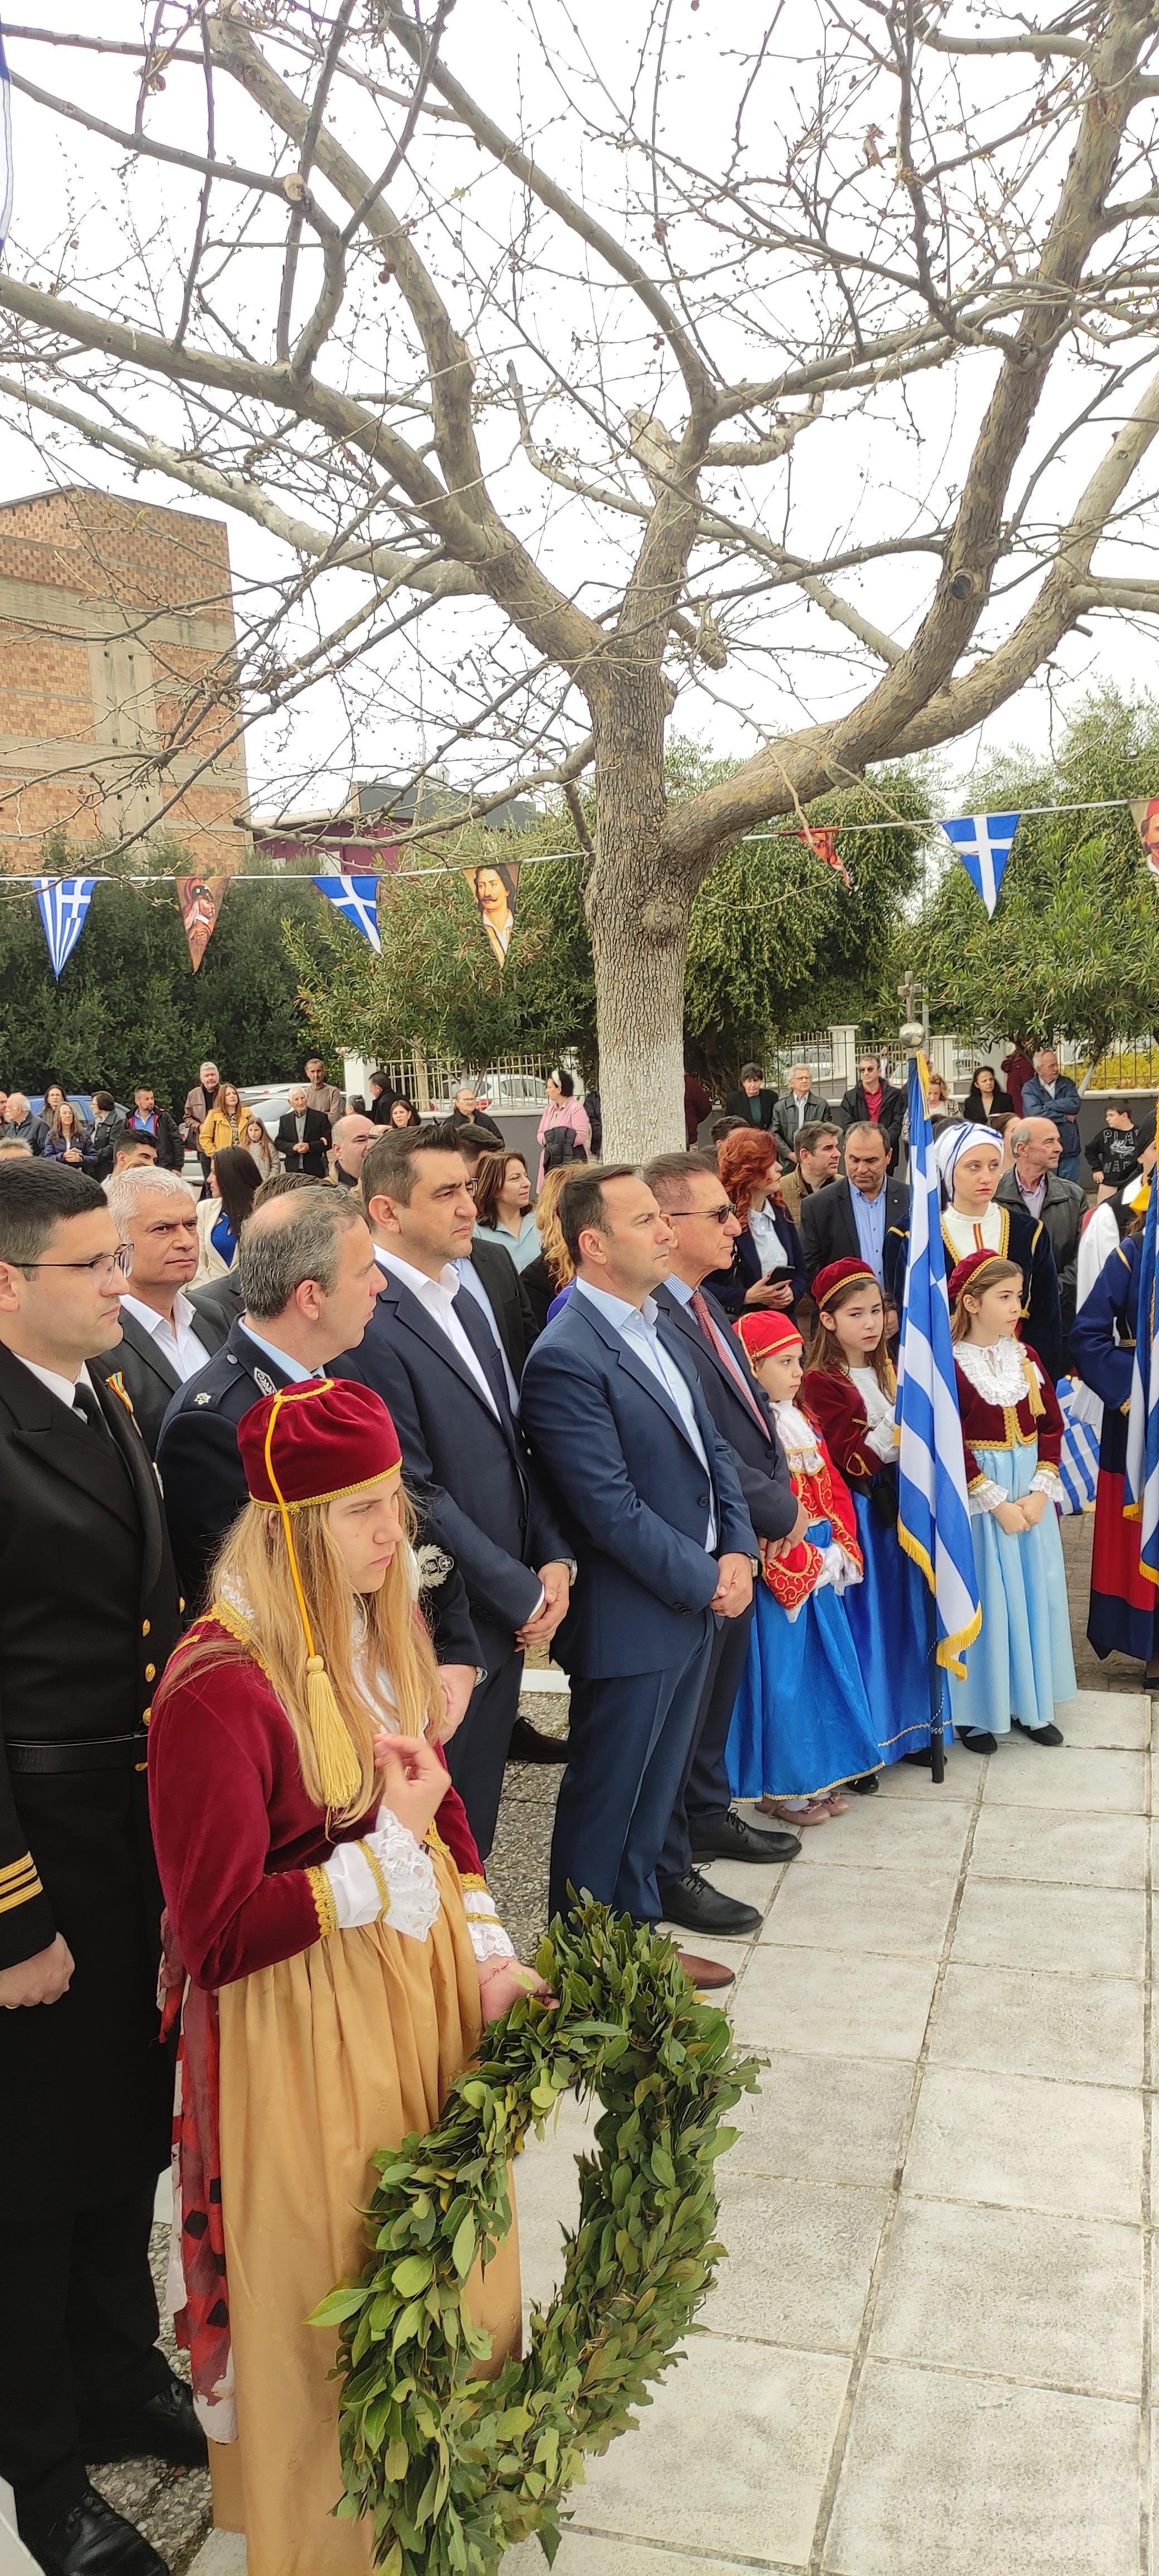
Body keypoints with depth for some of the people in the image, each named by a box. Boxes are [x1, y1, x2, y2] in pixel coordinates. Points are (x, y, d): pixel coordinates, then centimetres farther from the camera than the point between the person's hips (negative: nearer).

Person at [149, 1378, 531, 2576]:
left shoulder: (378, 1627, -2)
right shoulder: (220, 1687, -27)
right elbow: (216, 1940, -24)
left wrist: (489, 1958, 0)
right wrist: (390, 1846, -26)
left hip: (425, 1981, 7)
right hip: (306, 2019, -7)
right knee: (334, 2280, 14)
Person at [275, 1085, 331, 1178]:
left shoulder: (320, 1117, 3)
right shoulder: (285, 1120, 13)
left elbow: (328, 1142, -1)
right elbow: (279, 1142, 10)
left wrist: (310, 1147, -15)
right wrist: (293, 1147, -9)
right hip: (293, 1170, 2)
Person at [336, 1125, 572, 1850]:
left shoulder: (467, 1299, 9)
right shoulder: (368, 1326, -20)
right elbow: (416, 1496, -20)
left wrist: (555, 1558, 1)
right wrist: (520, 1593, -13)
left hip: (510, 1618, 8)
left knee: (475, 1827, 20)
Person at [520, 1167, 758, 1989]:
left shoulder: (659, 1326, 8)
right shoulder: (566, 1357, -22)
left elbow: (712, 1447, 11)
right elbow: (614, 1511, -23)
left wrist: (737, 1551, -2)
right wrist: (704, 1582, -15)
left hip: (699, 1604, 8)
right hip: (632, 1621, -8)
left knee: (656, 1794, 21)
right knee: (605, 1800, 10)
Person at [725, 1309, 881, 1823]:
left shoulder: (804, 1426, 11)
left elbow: (834, 1491, 14)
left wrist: (839, 1551, 2)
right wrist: (798, 1560, -20)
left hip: (820, 1568, 9)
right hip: (776, 1575, -9)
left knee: (824, 1666, 14)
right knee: (780, 1675, 0)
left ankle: (818, 1777, 28)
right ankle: (781, 1788, 14)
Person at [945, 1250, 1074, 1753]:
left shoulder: (1025, 1357, 5)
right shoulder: (949, 1364, -13)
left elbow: (1051, 1427, 4)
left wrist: (1038, 1493, -8)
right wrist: (997, 1503, -16)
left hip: (1031, 1491, 6)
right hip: (977, 1495, -5)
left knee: (1034, 1590, 11)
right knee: (984, 1597, 2)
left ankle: (1030, 1702, 26)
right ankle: (975, 1710, 16)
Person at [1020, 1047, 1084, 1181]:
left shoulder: (1067, 1083, 10)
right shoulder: (1029, 1088, -1)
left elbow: (1075, 1104, -8)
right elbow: (1034, 1114, -18)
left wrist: (1047, 1105, -10)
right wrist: (1065, 1117, -10)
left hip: (1070, 1151, 3)